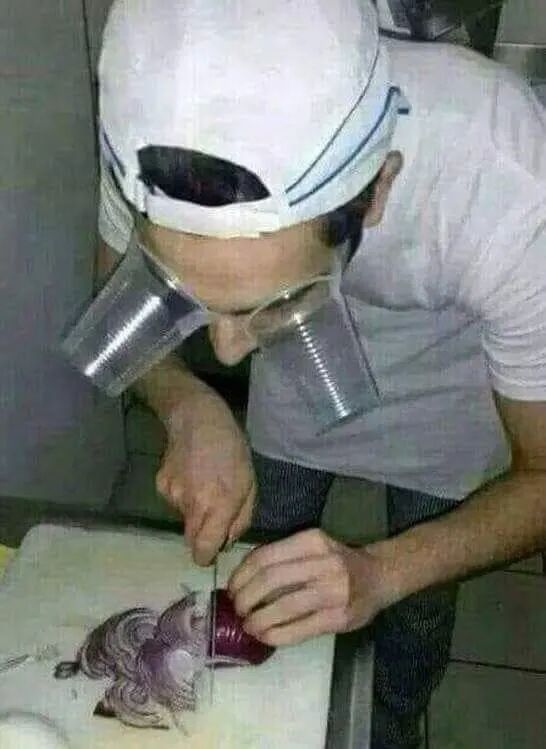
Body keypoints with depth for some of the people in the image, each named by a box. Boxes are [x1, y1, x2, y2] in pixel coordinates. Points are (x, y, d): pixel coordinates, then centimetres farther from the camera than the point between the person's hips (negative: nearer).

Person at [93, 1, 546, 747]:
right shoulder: (158, 123, -36)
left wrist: (381, 571, -42)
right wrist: (189, 405, -34)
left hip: (447, 372, -1)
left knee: (418, 608, 17)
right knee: (263, 578, 19)